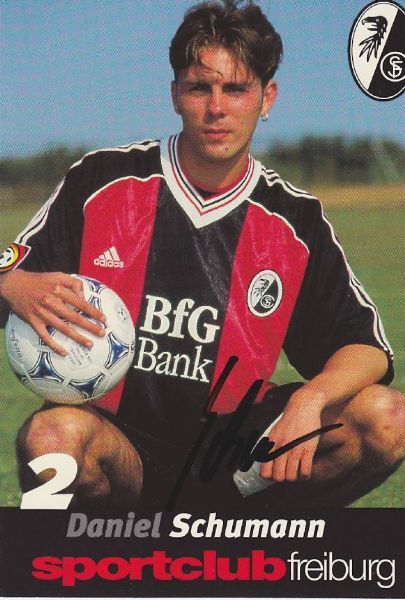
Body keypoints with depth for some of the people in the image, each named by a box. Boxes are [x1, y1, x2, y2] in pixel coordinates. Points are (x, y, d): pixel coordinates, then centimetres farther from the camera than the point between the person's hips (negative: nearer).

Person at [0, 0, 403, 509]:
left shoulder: (295, 221, 3)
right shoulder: (103, 181, 0)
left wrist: (311, 399, -21)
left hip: (233, 464, 2)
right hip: (118, 455, -2)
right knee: (52, 435, -37)